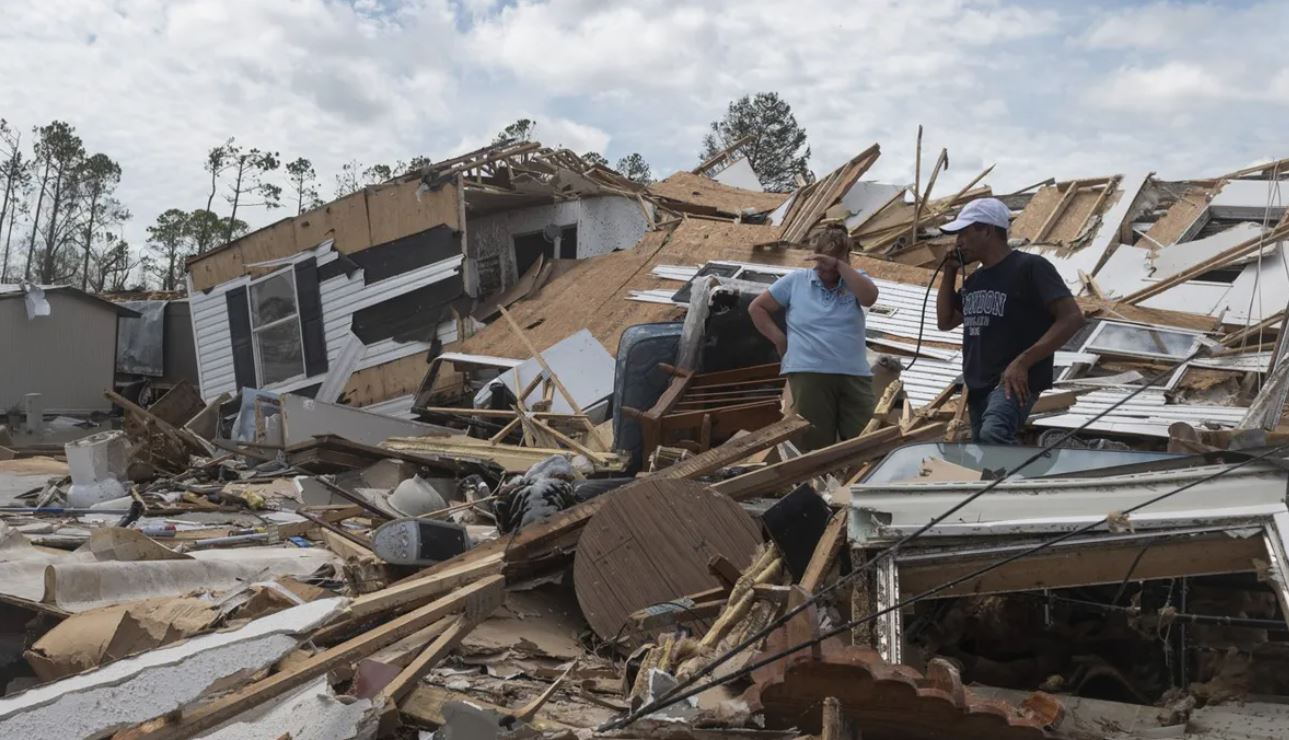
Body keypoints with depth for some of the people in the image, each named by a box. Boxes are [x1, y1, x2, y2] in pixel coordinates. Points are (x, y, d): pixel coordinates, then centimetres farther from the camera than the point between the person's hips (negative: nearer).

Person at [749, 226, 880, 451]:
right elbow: (757, 307, 14)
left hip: (855, 375, 2)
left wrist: (838, 265, -14)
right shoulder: (795, 281, 9)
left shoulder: (855, 280, 11)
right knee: (816, 448, 1)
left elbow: (869, 297, -12)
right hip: (809, 374, -1)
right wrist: (780, 340, 5)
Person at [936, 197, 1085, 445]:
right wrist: (949, 273, 11)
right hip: (978, 386, 8)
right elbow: (945, 321, 23)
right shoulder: (974, 279, 16)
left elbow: (1072, 317, -15)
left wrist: (1022, 362, -24)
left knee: (993, 435, -36)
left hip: (1014, 381, -8)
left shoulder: (1029, 267, -8)